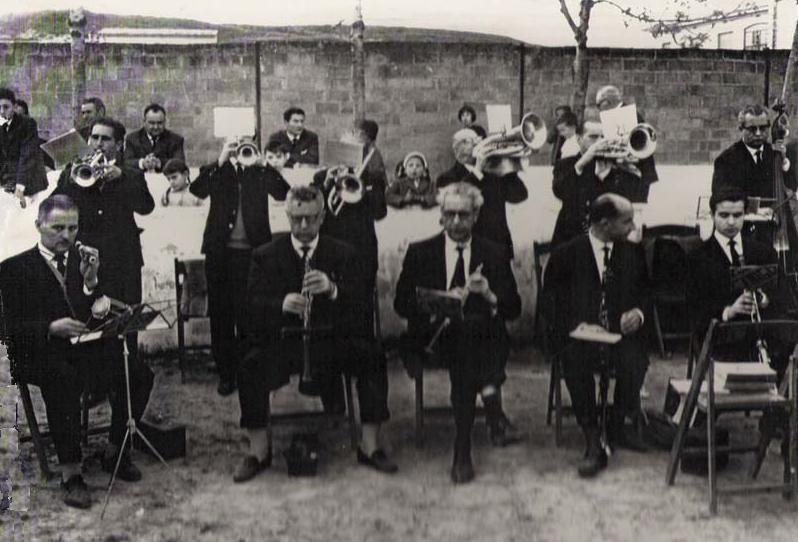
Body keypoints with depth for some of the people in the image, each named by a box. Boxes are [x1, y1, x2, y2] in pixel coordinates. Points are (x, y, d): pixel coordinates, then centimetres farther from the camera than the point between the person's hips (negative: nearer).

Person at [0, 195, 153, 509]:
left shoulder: (89, 261, 18)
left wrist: (91, 280, -10)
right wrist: (51, 328, -20)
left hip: (90, 348, 4)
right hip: (41, 353, -4)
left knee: (139, 375, -23)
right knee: (66, 381, -37)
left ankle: (115, 452, -2)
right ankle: (70, 473, -27)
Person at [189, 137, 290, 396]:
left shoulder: (259, 173, 9)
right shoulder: (216, 171, 10)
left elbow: (283, 193, -6)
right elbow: (197, 190, -10)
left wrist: (263, 164, -14)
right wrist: (221, 161, -15)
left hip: (251, 251, -1)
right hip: (220, 251, 1)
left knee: (249, 315, -2)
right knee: (220, 314, 5)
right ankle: (226, 373, 14)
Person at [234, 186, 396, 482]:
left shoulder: (343, 254, 6)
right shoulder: (265, 256, 6)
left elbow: (359, 304, -5)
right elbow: (253, 305, -5)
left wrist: (332, 290, -28)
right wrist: (281, 304, -27)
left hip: (332, 338, 0)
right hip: (282, 339, 0)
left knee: (371, 360, -26)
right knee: (250, 369, -28)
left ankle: (370, 446, -13)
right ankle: (258, 450, -9)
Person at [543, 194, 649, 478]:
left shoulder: (633, 252, 11)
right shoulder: (566, 255, 0)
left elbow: (645, 292, 17)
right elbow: (550, 301, 0)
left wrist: (637, 312, -6)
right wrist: (574, 326, -17)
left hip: (620, 333, 3)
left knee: (635, 359, -30)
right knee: (576, 360, -34)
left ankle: (618, 424, -3)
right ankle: (593, 442, -25)